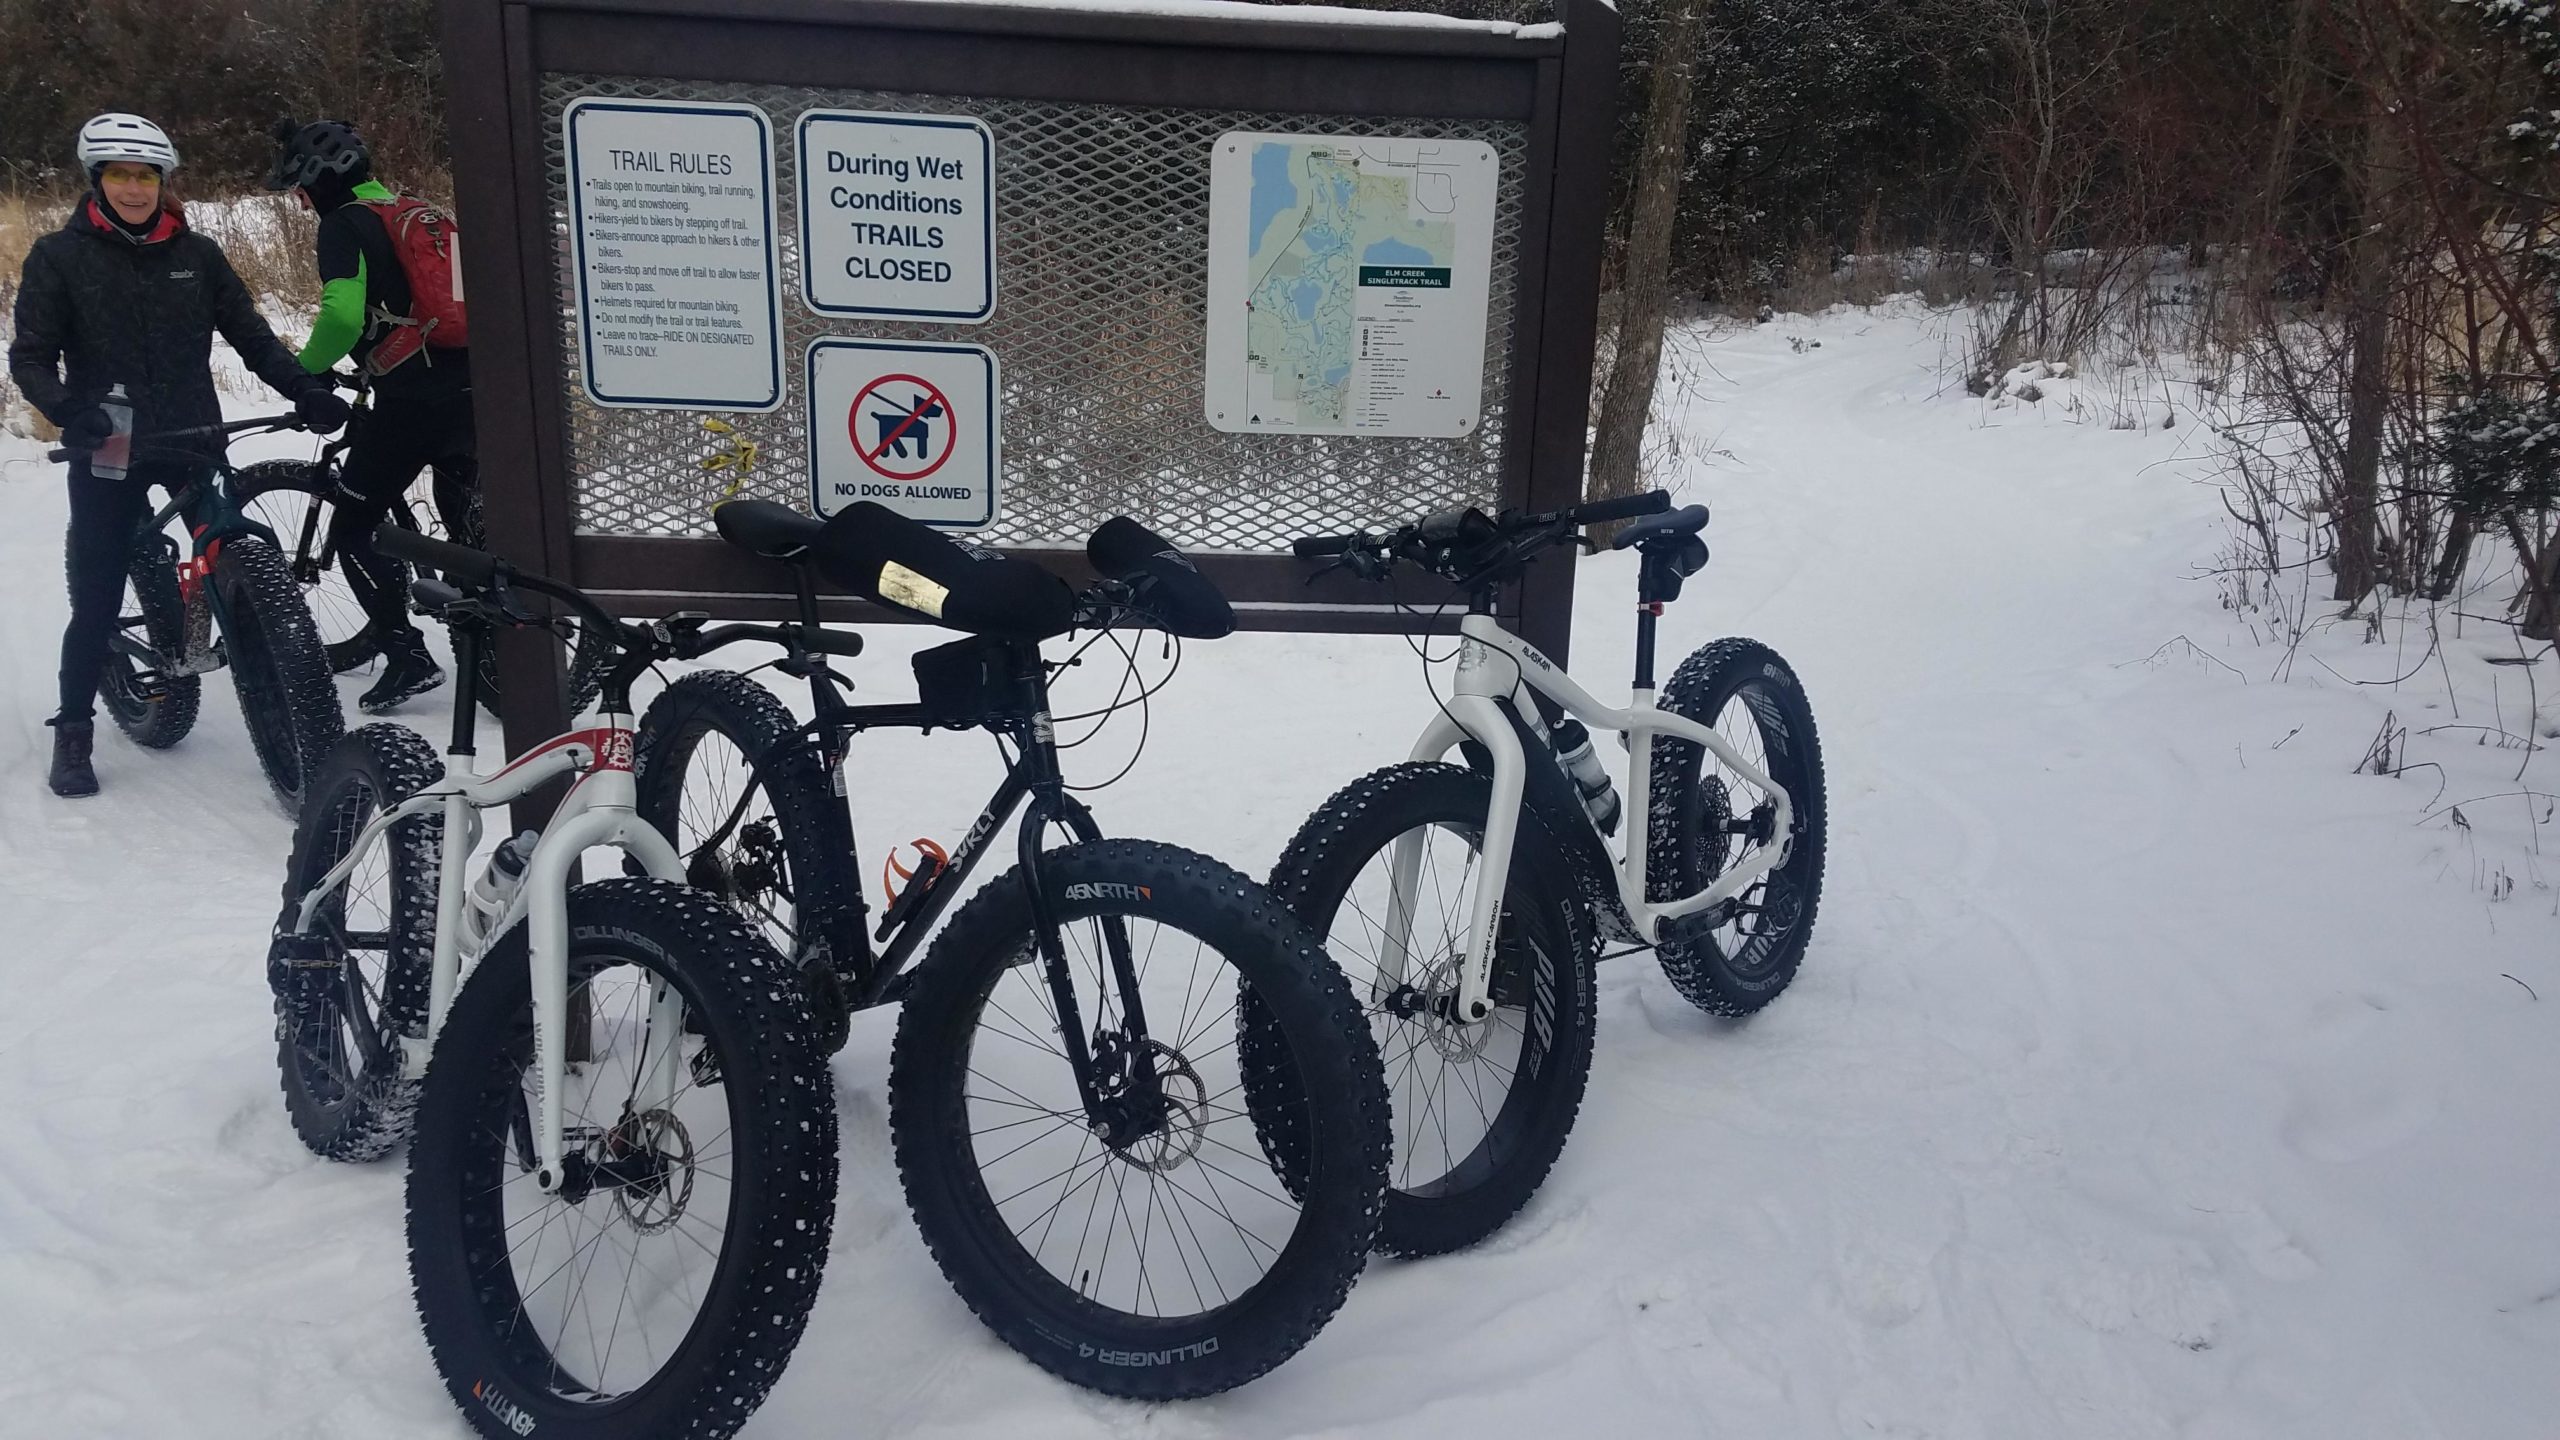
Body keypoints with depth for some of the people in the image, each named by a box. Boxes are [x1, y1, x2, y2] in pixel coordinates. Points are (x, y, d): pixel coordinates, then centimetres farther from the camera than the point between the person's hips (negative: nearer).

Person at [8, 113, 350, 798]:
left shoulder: (197, 254, 5)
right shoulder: (60, 256, -1)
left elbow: (251, 336, 5)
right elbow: (30, 357, -3)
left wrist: (308, 392, -10)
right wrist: (68, 409, -23)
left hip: (194, 441, 2)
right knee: (97, 598, 2)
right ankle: (73, 730, 18)